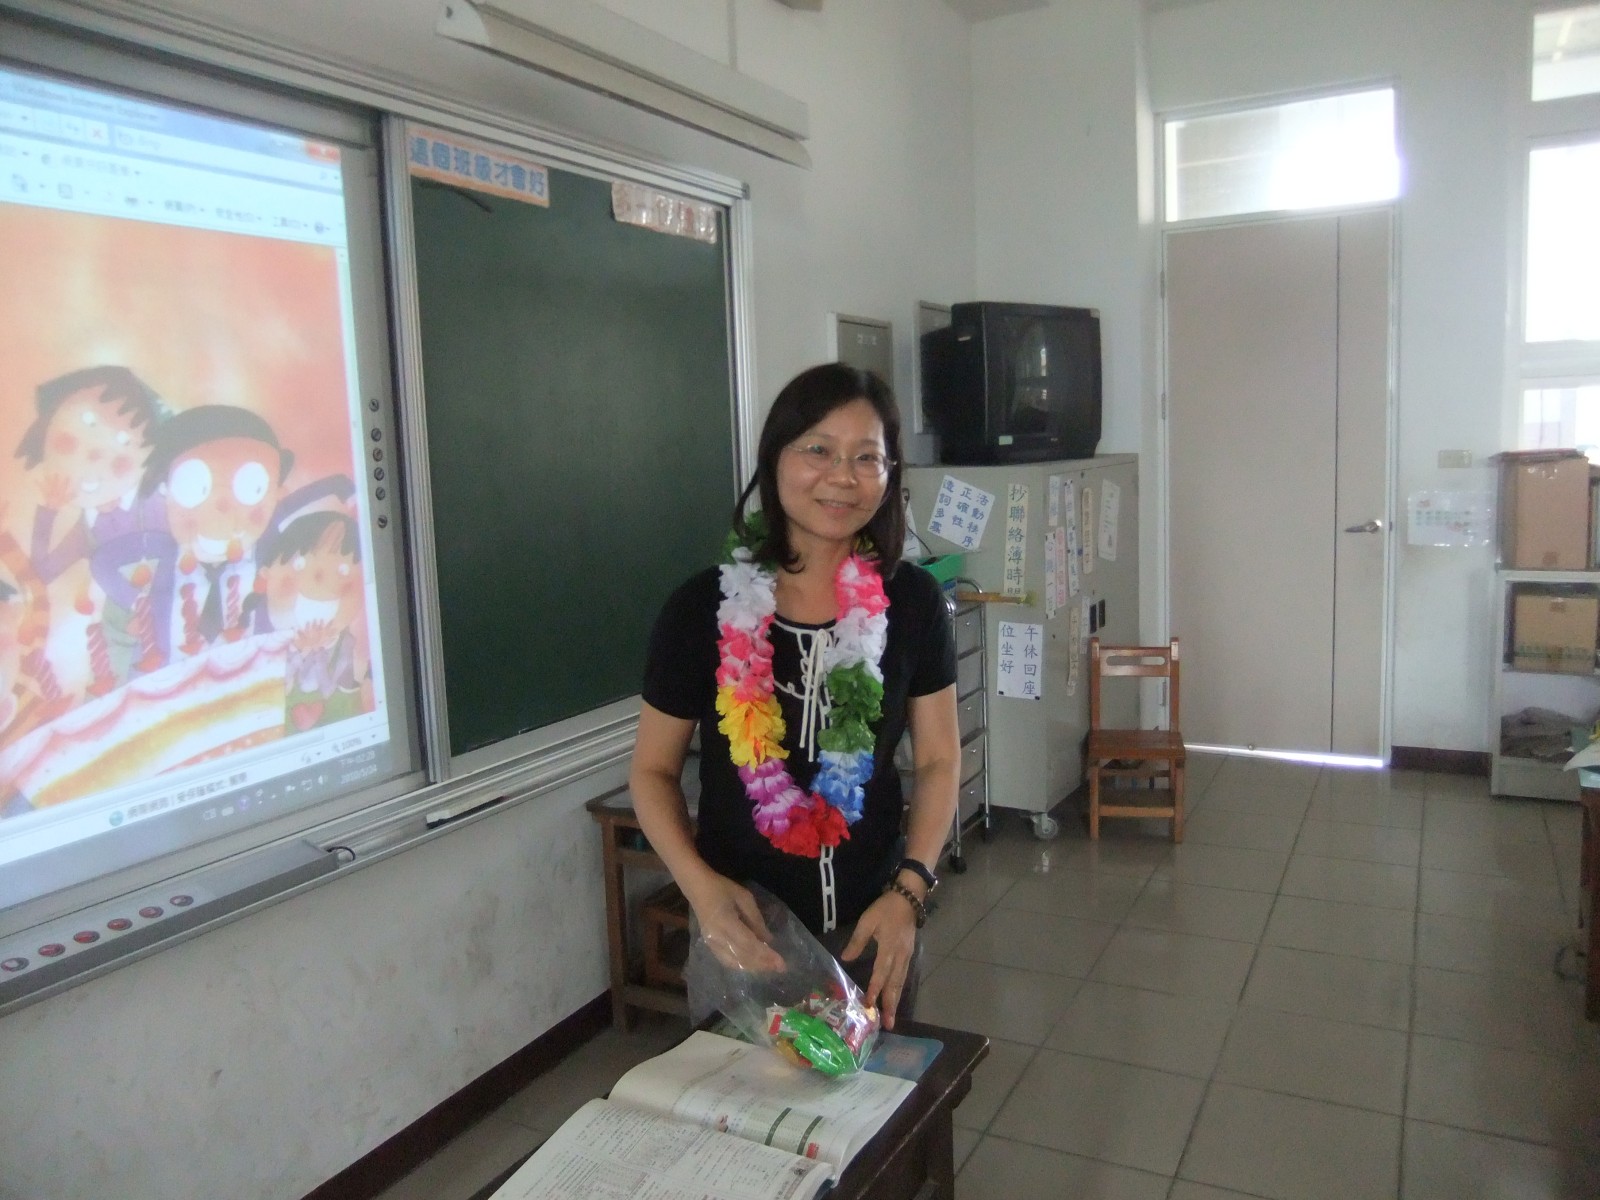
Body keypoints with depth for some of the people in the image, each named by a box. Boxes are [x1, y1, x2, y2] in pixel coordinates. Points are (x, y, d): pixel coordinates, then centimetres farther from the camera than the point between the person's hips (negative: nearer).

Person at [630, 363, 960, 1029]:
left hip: (874, 926, 2)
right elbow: (654, 769, -2)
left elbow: (938, 759, 0)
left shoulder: (911, 601, -6)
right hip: (742, 929, -1)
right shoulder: (702, 609, -11)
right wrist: (700, 885, -17)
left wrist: (909, 892, -11)